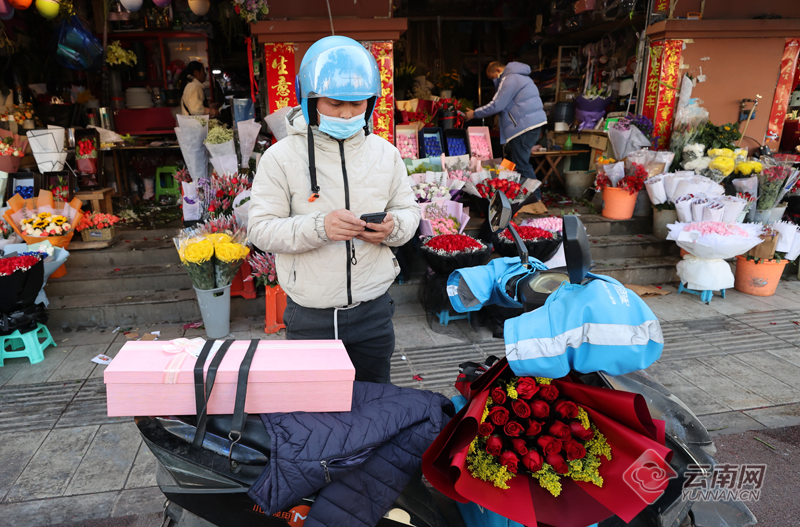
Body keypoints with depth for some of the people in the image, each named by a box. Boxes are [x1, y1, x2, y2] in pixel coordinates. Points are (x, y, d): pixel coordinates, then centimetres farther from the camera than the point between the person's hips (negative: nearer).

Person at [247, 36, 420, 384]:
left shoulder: (385, 153, 4)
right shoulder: (281, 157, -6)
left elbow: (408, 210, 10)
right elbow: (260, 229, -10)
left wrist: (393, 228, -14)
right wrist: (318, 227, -27)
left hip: (373, 311, 3)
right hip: (309, 318, -2)